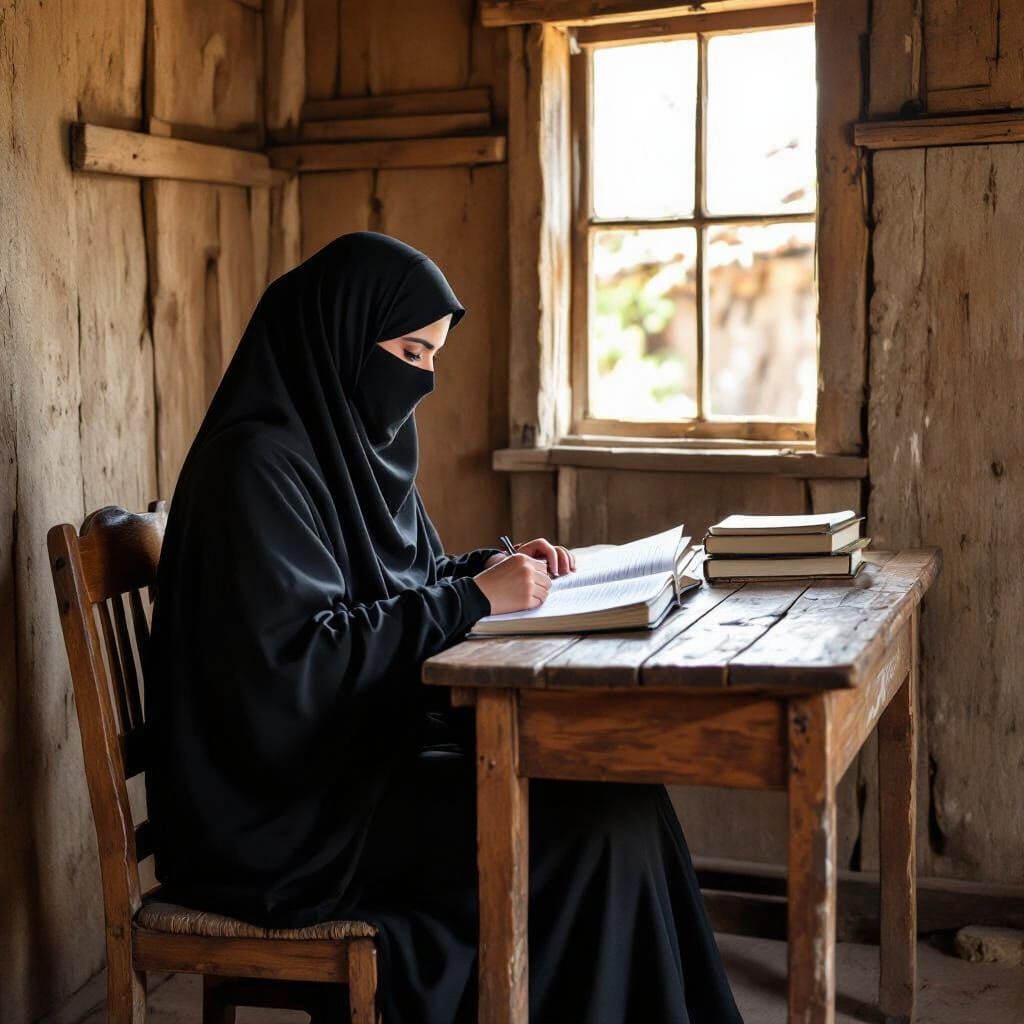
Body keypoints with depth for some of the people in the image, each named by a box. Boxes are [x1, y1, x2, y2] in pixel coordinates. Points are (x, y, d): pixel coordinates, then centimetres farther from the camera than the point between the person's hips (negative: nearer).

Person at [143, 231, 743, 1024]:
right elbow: (295, 659, -25)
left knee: (620, 786, -8)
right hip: (295, 804, -9)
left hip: (378, 743, 9)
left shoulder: (362, 439, 10)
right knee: (602, 829, -17)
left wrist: (488, 569, 0)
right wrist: (474, 598, -20)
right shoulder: (259, 463, -17)